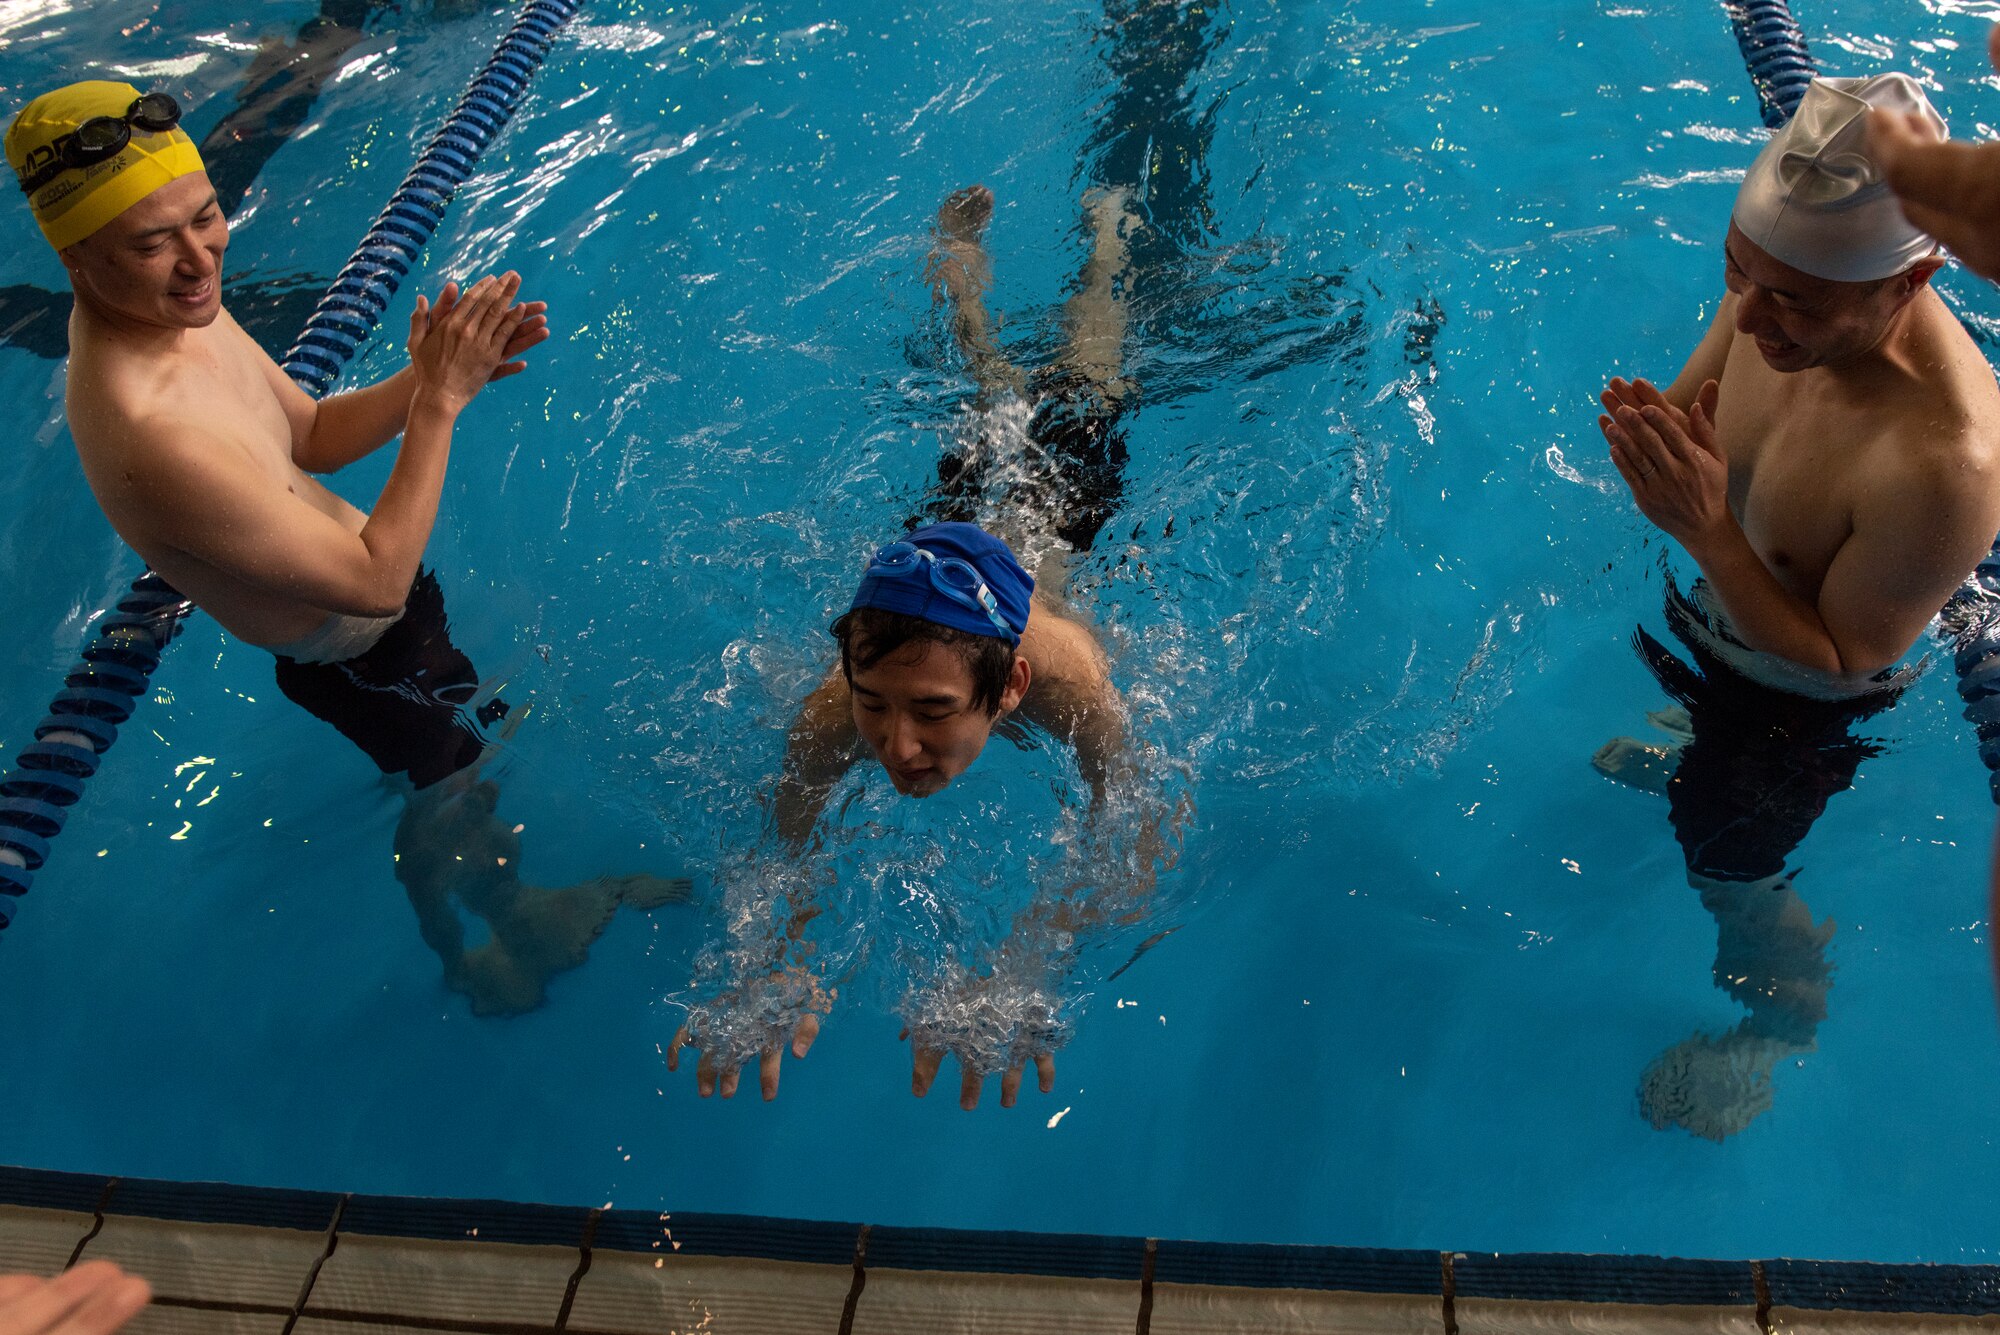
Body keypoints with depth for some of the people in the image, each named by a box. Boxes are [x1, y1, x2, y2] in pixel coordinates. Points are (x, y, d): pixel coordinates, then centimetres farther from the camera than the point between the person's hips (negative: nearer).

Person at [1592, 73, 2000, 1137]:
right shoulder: (1782, 288, -25)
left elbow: (1839, 660, -29)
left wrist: (1706, 529, -40)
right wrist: (1664, 443, -30)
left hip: (1808, 701, -5)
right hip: (1714, 623, 6)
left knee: (1730, 868, 17)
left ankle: (1790, 1017, 49)